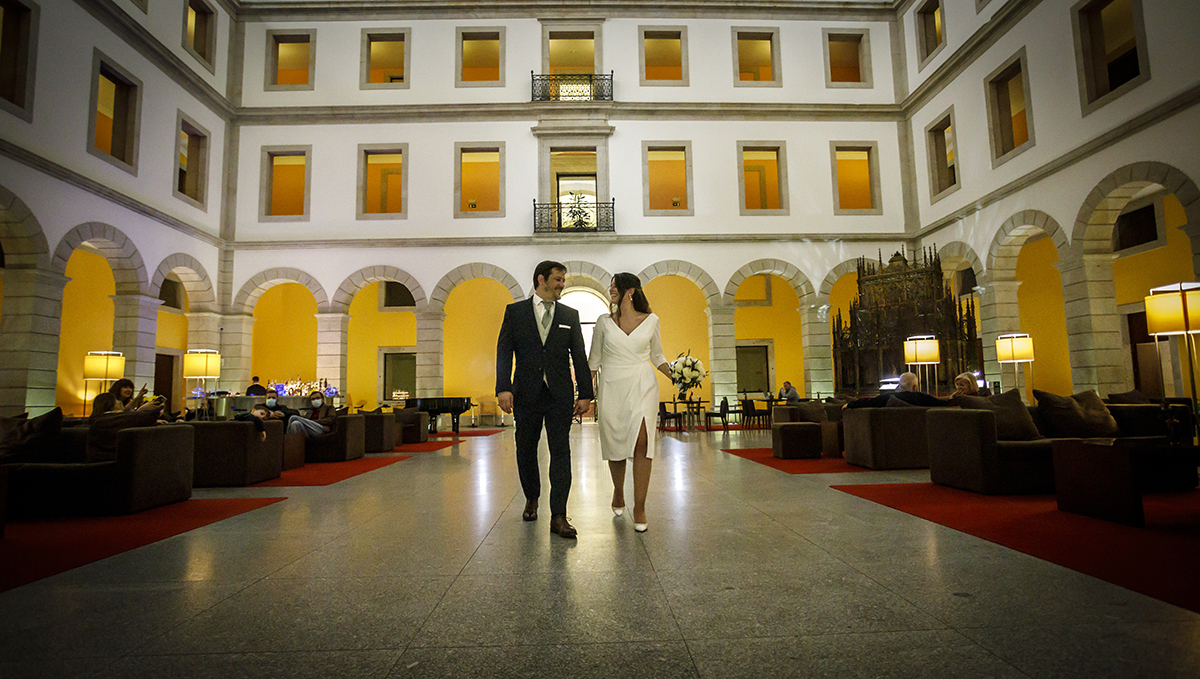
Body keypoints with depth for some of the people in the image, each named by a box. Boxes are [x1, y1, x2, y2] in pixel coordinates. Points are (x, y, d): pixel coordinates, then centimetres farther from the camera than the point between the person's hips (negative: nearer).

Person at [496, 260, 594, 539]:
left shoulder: (570, 315, 10)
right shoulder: (515, 311, 6)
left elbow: (579, 356, 8)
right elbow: (504, 351, 0)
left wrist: (585, 393, 2)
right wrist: (503, 387, -12)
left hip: (559, 394, 0)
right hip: (526, 393, 0)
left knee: (560, 452, -4)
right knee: (526, 450, 11)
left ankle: (558, 516, 0)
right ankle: (531, 499, 35)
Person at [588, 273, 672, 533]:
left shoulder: (650, 321, 5)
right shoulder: (604, 322, 6)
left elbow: (657, 356, 14)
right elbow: (594, 360, 11)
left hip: (642, 387, -1)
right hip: (611, 388, 1)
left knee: (641, 442, -13)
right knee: (614, 444, 6)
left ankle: (639, 508, -3)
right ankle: (618, 493, 33)